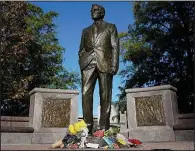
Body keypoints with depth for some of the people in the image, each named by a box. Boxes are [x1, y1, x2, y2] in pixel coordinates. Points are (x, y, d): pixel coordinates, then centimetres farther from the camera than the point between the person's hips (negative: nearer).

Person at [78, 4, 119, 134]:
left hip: (104, 63, -2)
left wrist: (114, 65, -8)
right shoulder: (86, 31, 28)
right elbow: (81, 50, 21)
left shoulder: (111, 27, 19)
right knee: (86, 93, -12)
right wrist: (81, 64, 4)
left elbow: (115, 47, 6)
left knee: (105, 96, -6)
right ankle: (88, 126, -11)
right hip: (88, 64, 3)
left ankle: (104, 128, -4)